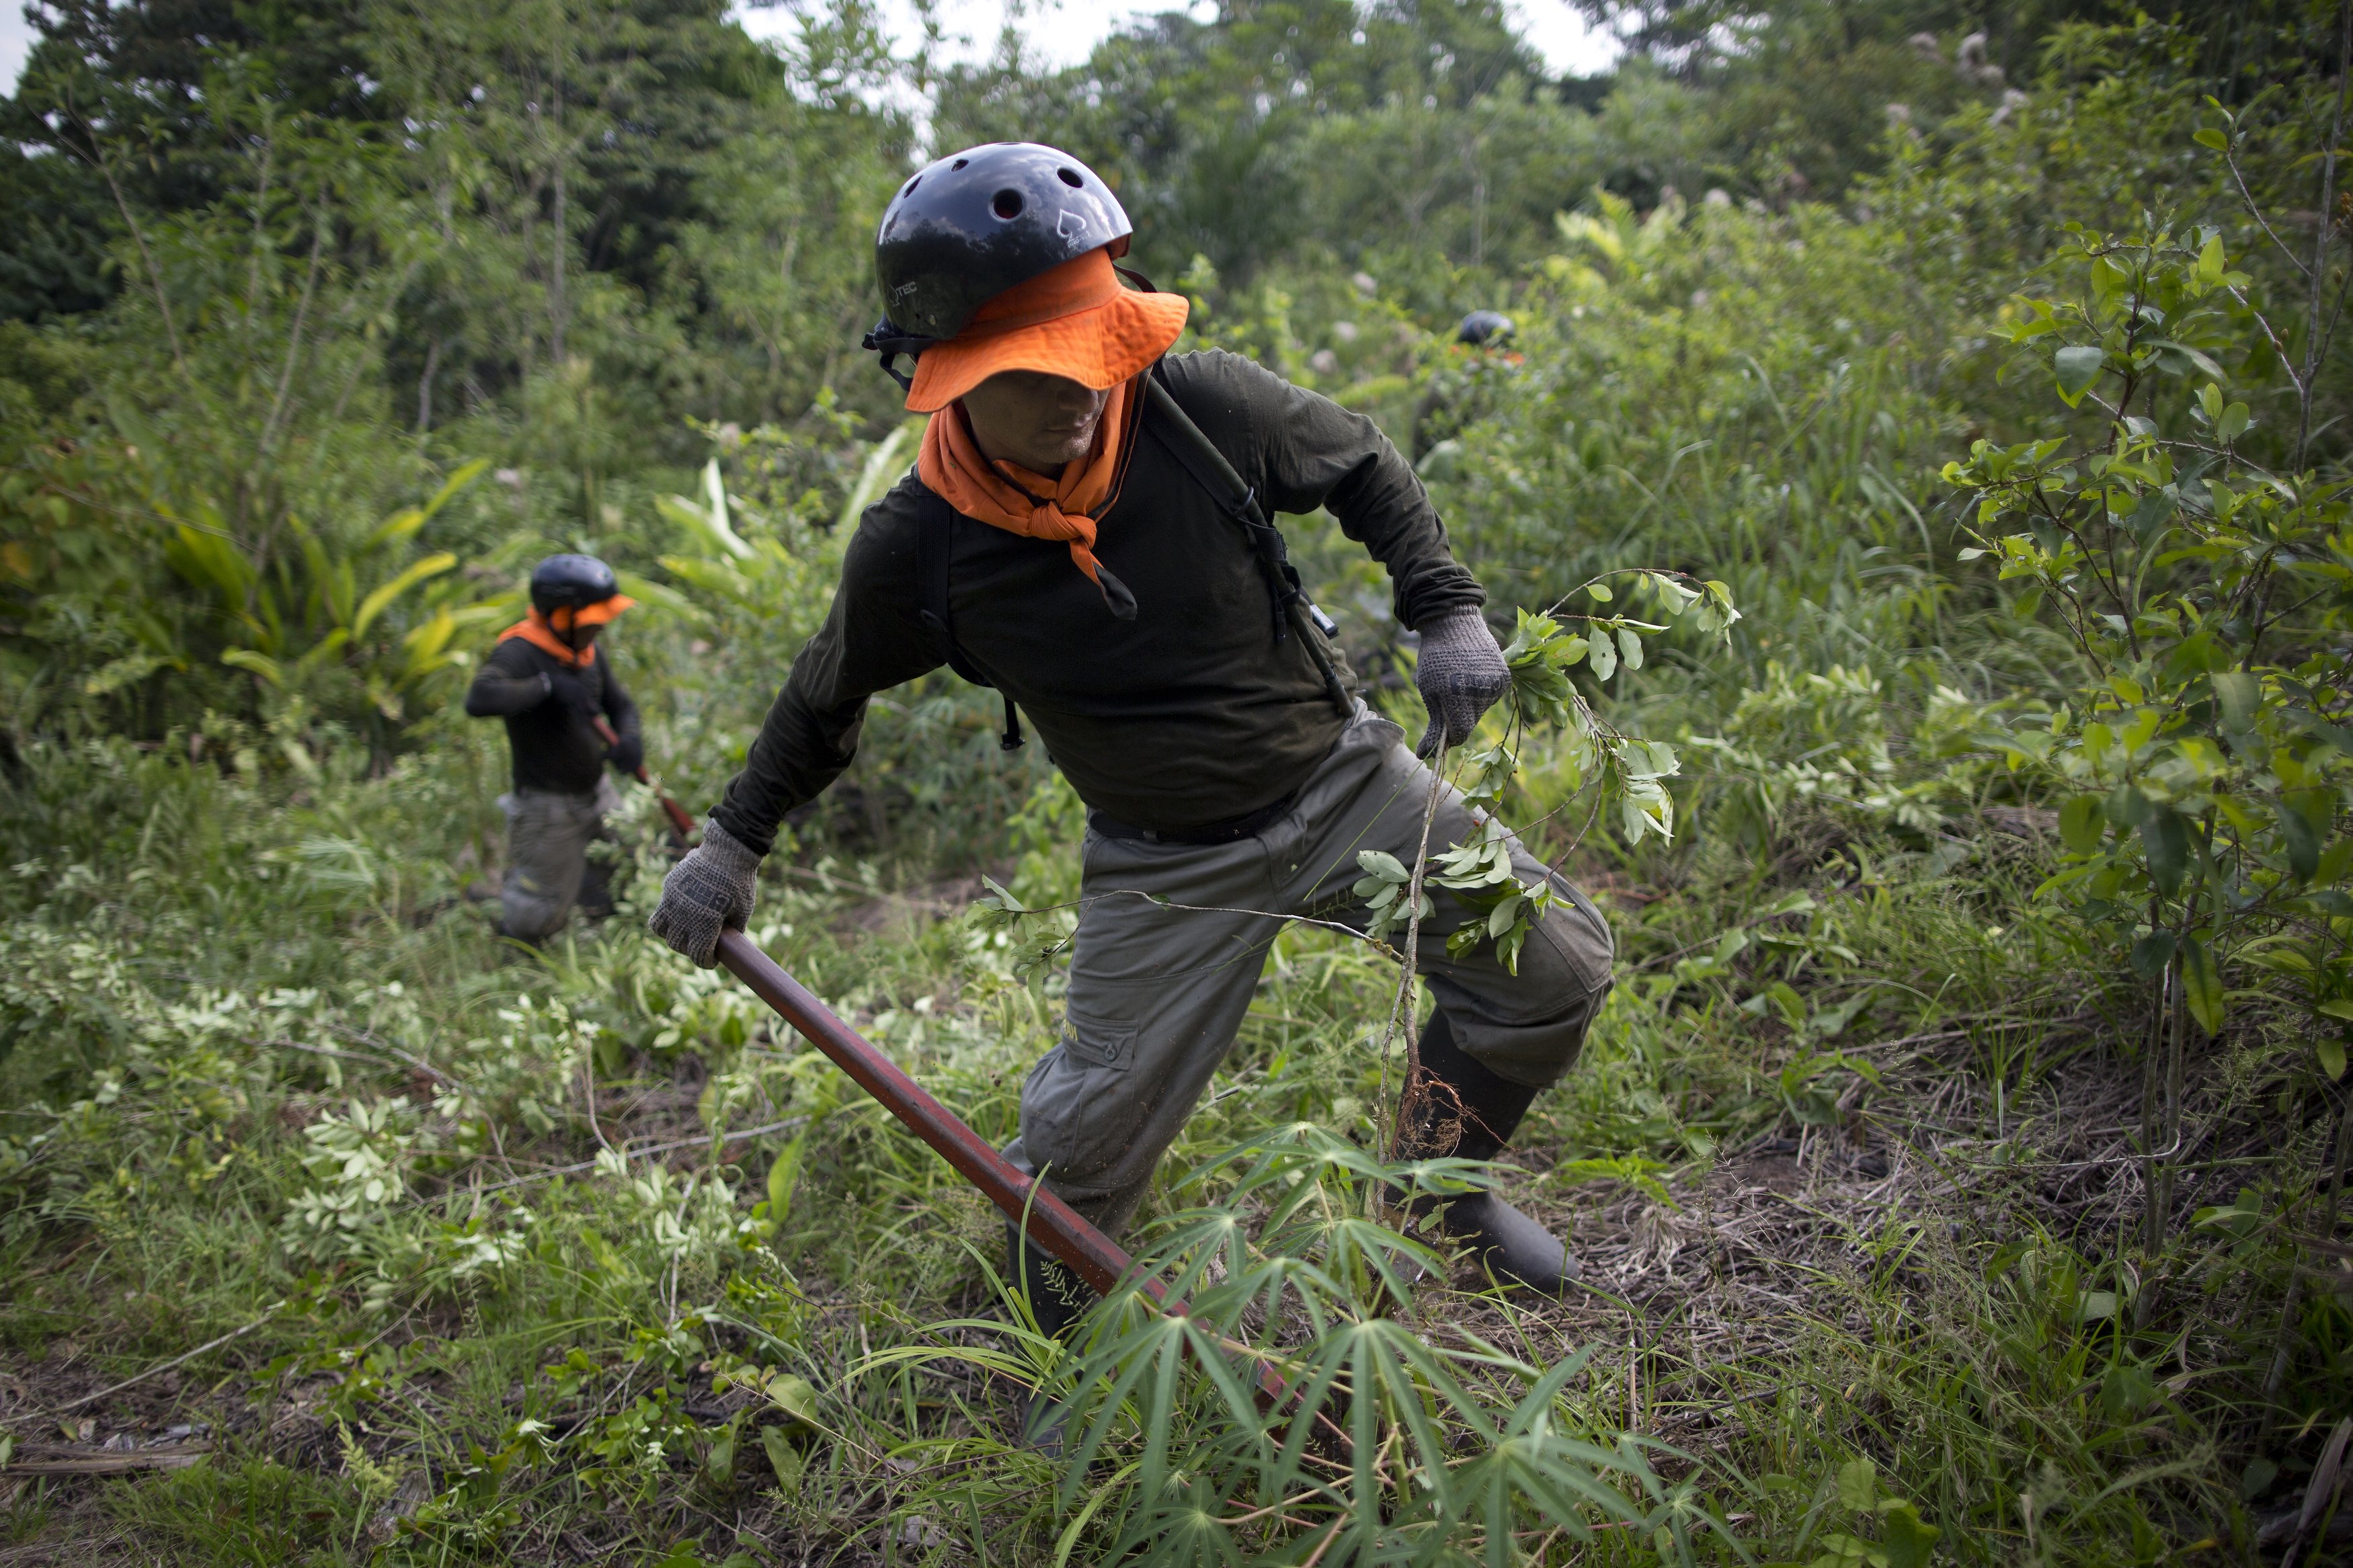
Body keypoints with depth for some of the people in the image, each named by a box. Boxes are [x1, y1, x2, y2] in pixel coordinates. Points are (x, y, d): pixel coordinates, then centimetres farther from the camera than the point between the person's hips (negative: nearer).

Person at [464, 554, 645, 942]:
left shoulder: (585, 649, 1)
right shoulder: (518, 653, -23)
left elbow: (619, 704, 5)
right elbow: (480, 700, -42)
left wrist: (629, 738, -17)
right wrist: (549, 684, -42)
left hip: (596, 792, 7)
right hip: (548, 807, -7)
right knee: (540, 919, 1)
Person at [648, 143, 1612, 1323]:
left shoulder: (1205, 408, -20)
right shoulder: (916, 551, -20)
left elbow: (1364, 467, 2)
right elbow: (828, 692, 2)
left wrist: (1446, 609, -8)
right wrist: (735, 840, 8)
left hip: (1346, 782, 2)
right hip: (1166, 864, -1)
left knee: (1557, 968, 0)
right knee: (1091, 1138, -1)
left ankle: (1439, 1187, 26)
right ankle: (1056, 1340, 33)